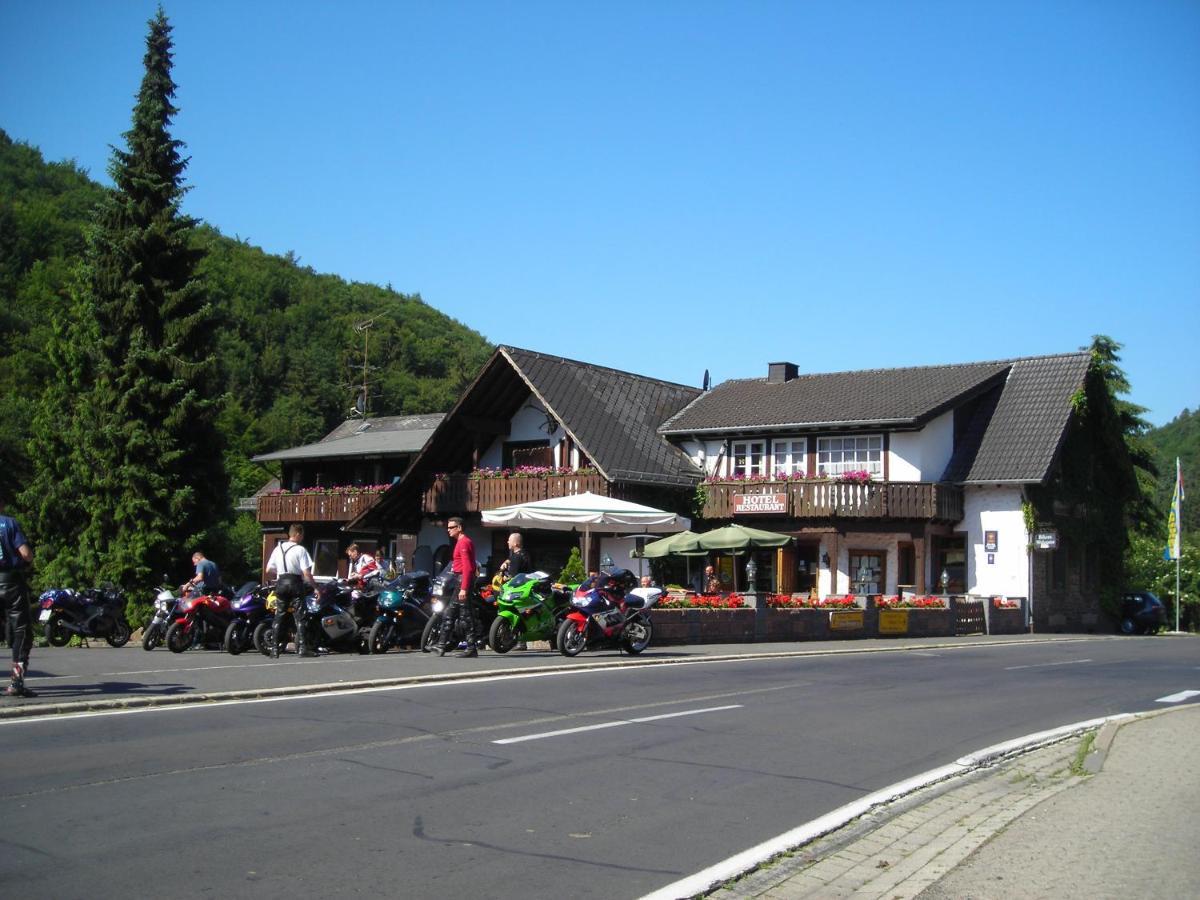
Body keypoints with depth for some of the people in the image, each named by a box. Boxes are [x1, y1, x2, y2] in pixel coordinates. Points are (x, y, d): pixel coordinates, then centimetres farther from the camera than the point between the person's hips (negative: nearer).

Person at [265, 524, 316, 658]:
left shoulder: (278, 548, 10)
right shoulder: (300, 550, -6)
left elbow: (268, 571, 11)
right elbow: (307, 573, -12)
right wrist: (316, 587, -5)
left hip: (281, 583, 5)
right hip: (295, 583, -5)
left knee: (279, 616, 9)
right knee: (301, 616, -4)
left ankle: (275, 649, 6)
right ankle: (302, 647, -12)